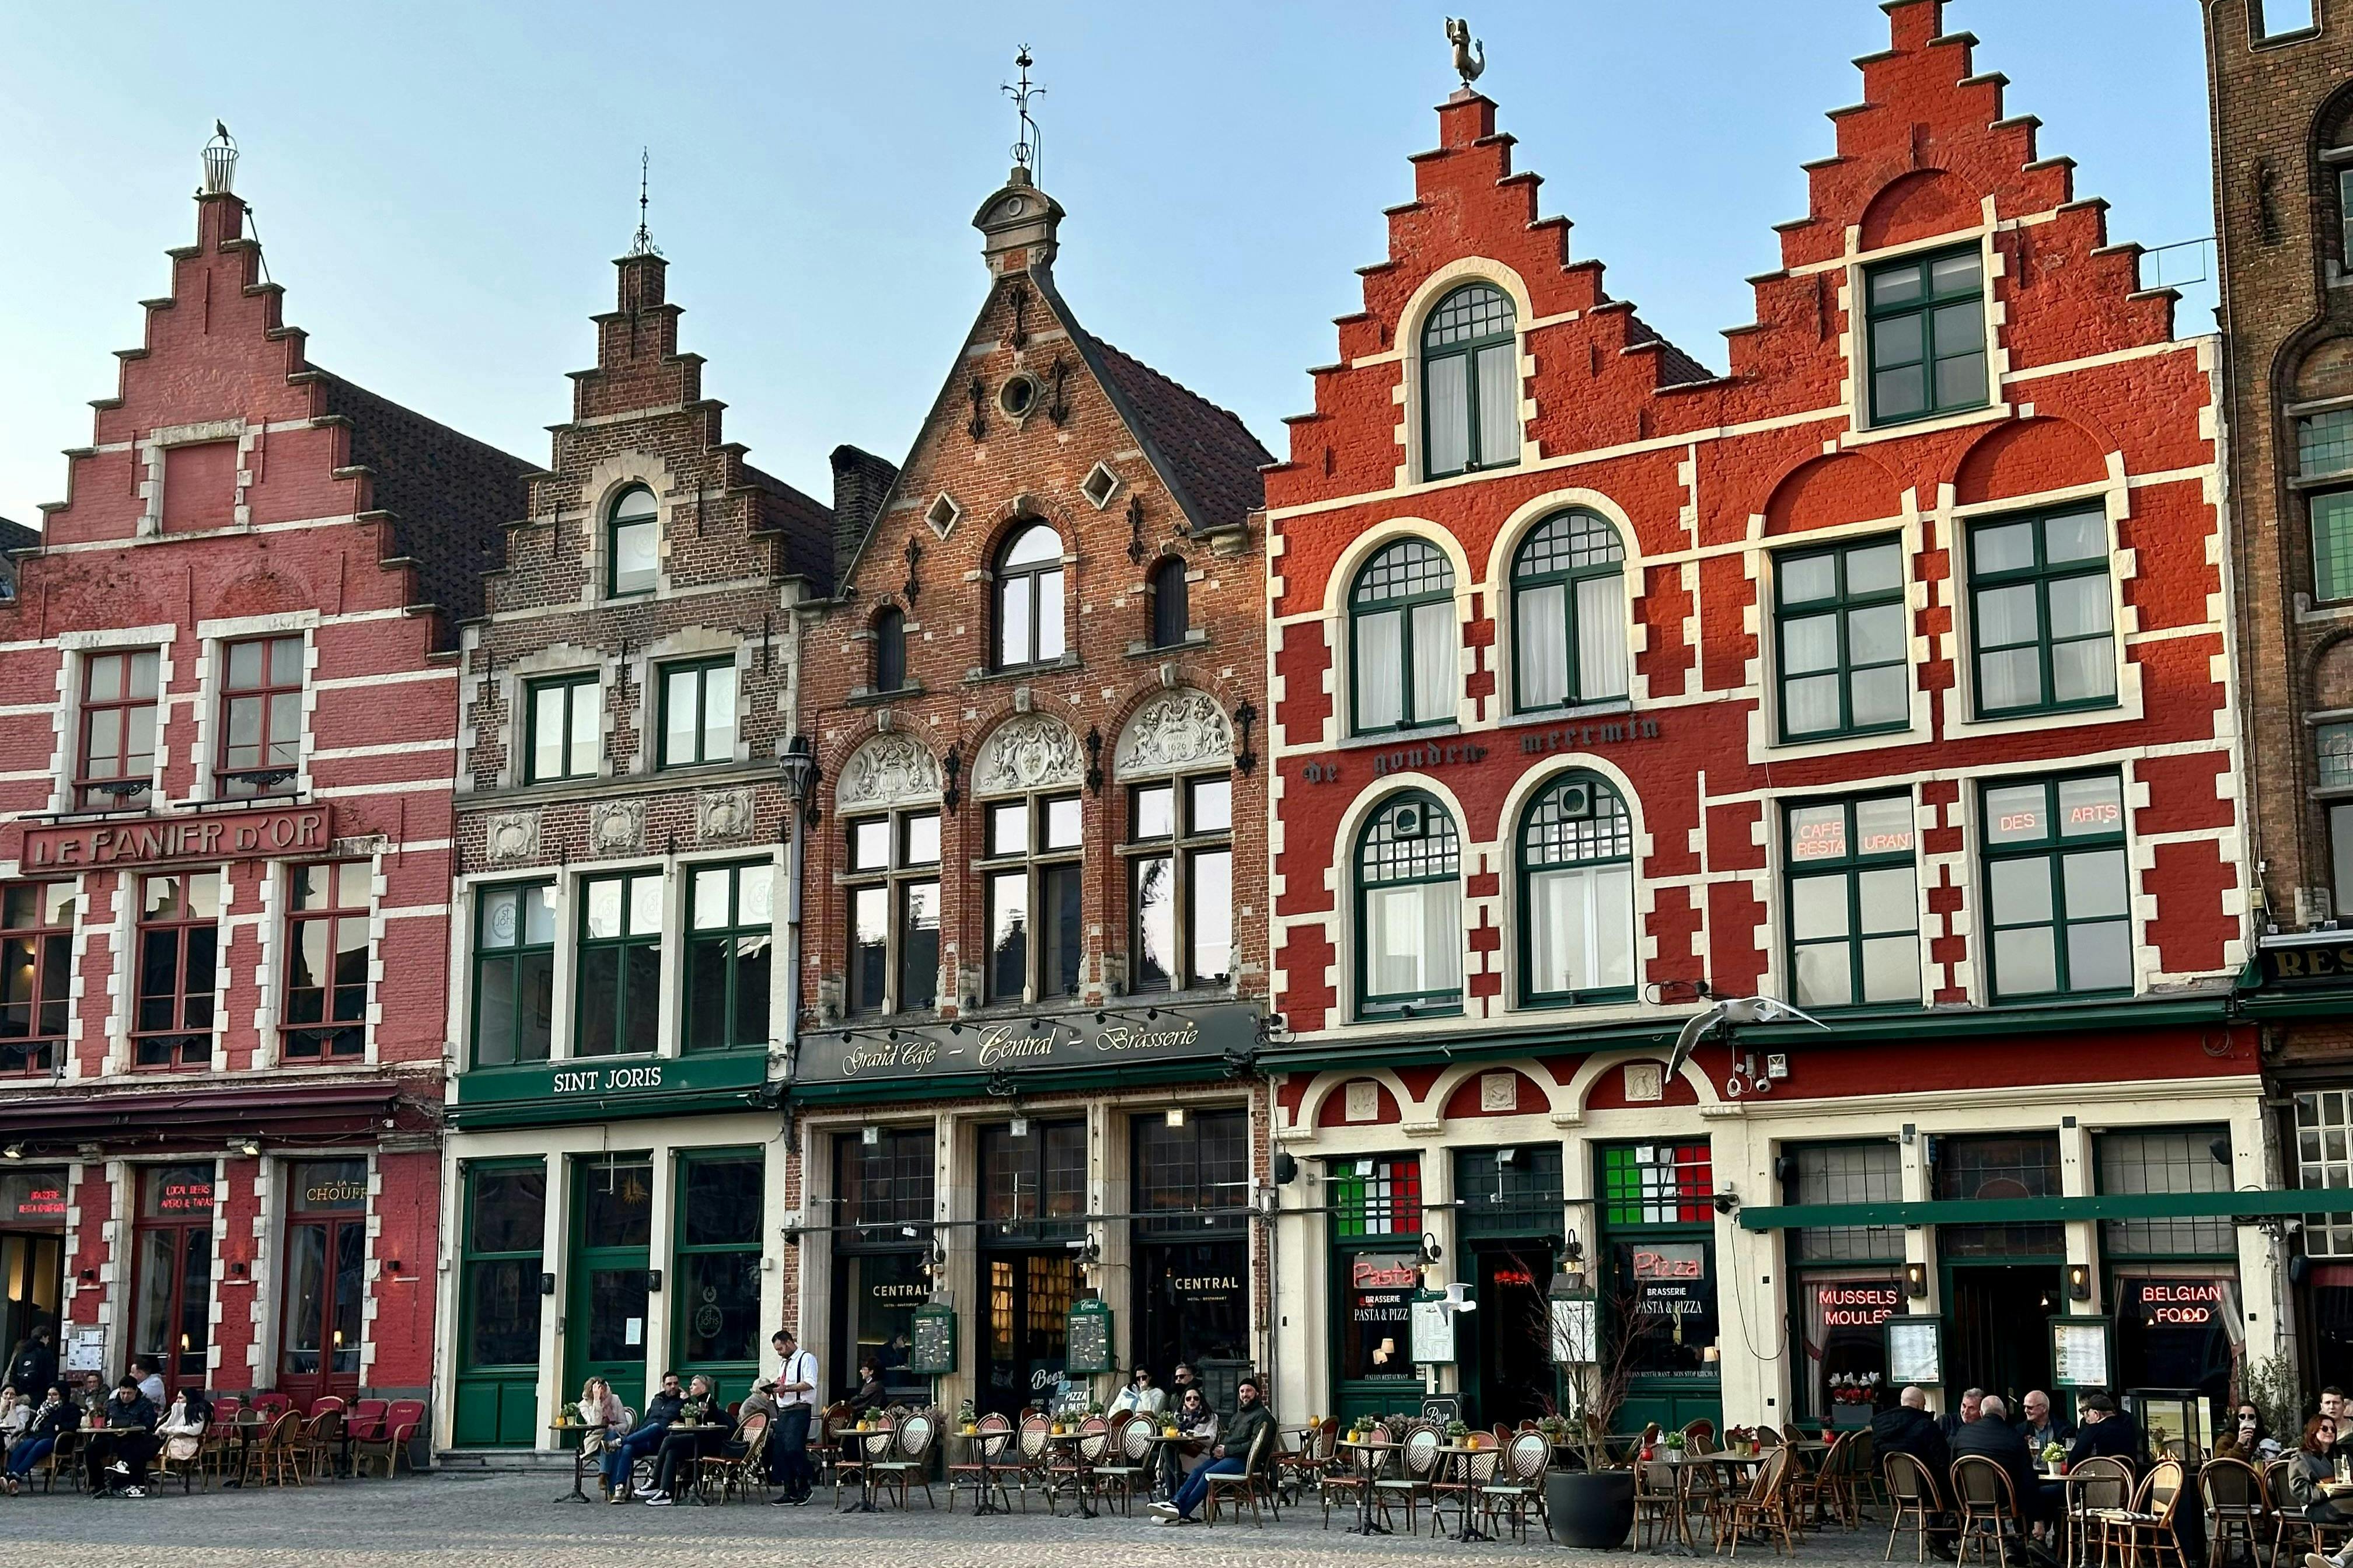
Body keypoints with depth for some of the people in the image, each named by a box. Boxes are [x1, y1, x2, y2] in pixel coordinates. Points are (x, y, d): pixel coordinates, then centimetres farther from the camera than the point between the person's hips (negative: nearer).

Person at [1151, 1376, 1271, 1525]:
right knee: (1197, 1472, -15)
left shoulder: (1262, 1416, -3)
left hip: (1245, 1460, -9)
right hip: (1226, 1456, 9)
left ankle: (1181, 1513, -33)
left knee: (1208, 1474, -27)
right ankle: (1176, 1504, -30)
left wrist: (1227, 1450, -14)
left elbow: (1256, 1445, -14)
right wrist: (1217, 1449, 5)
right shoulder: (1238, 1415, 28)